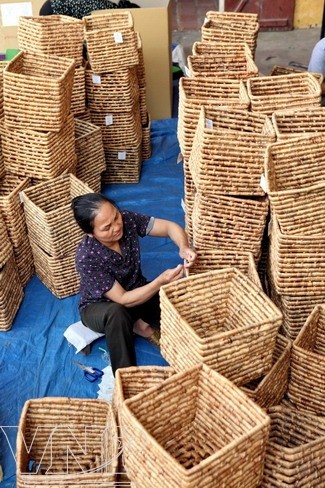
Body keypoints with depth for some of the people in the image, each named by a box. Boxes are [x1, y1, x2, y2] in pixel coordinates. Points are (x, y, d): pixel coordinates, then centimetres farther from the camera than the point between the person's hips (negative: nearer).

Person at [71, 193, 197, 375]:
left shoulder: (127, 219, -22)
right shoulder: (87, 258, -34)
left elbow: (170, 226, -15)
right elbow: (123, 300, -30)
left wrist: (184, 247, -37)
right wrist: (161, 281, -41)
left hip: (136, 290, 5)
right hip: (100, 306, -4)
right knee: (117, 314, -41)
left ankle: (138, 323, 4)